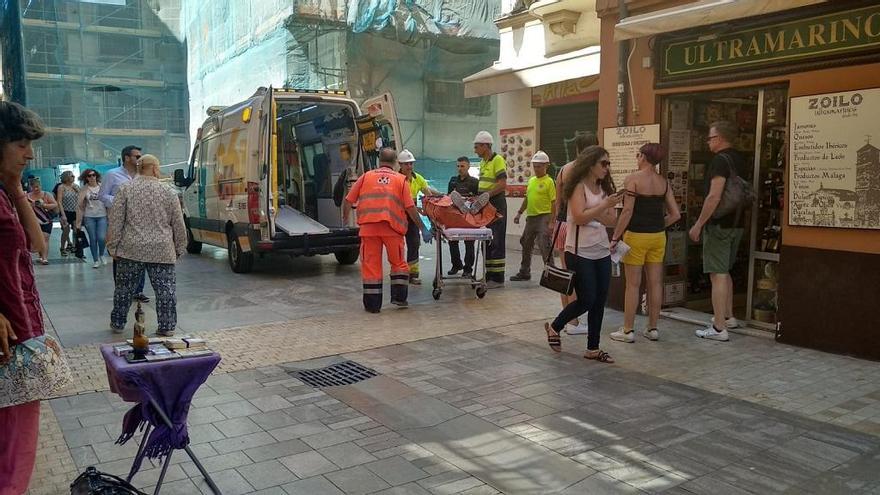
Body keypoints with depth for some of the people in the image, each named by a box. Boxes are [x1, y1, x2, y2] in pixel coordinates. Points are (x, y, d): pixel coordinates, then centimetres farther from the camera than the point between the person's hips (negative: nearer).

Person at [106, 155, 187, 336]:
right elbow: (179, 226, 4)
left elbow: (115, 222, -2)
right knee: (166, 290, 6)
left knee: (125, 288, 14)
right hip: (162, 251, -1)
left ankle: (117, 324, 26)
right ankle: (167, 327, 9)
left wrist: (113, 247, 5)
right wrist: (179, 249, 13)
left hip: (131, 249, 1)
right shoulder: (169, 193, 1)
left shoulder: (125, 190, 0)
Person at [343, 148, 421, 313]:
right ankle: (399, 297, 15)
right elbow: (410, 208, 2)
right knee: (398, 262, 17)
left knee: (370, 264, 7)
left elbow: (348, 201, 9)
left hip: (368, 228, 1)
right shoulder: (401, 180, 9)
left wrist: (345, 219, 26)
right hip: (392, 228, 0)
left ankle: (372, 304, 9)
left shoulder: (366, 177, 12)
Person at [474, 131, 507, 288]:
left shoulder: (498, 160, -11)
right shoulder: (482, 162, 17)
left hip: (496, 206, -9)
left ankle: (497, 278, -1)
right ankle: (489, 275, 18)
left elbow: (502, 185, -19)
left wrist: (486, 195, -20)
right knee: (487, 242, 11)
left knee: (497, 242, -5)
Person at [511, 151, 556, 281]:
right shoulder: (531, 180, 13)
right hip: (530, 217, 8)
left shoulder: (549, 181, -8)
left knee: (544, 246, -11)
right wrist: (519, 213, 15)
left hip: (543, 217, -8)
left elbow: (554, 202, -12)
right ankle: (524, 272, 27)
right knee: (526, 245, 15)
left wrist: (552, 222, -18)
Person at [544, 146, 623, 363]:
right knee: (586, 300, -4)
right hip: (580, 253, -7)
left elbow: (612, 220, 4)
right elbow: (579, 217, -19)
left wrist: (592, 212, -11)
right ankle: (554, 327, 20)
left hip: (602, 252, 7)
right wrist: (605, 205, -18)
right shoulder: (579, 186, -8)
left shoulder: (603, 188, 12)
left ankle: (593, 348, 16)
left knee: (600, 301, 6)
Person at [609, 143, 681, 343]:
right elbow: (675, 214, 6)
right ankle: (653, 328, 18)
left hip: (636, 235, -5)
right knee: (655, 282, 10)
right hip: (658, 236, 5)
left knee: (633, 284, 1)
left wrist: (615, 237, -12)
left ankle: (628, 330, 8)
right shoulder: (663, 182, 7)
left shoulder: (633, 179, -10)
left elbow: (627, 211, -17)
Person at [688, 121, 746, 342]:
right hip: (736, 224, 9)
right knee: (725, 272, 21)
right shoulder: (740, 160, 12)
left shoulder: (720, 160, -16)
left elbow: (714, 196, -24)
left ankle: (719, 328, -5)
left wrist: (698, 224, -19)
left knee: (717, 275, -7)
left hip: (718, 225, -9)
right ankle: (728, 317, 33)